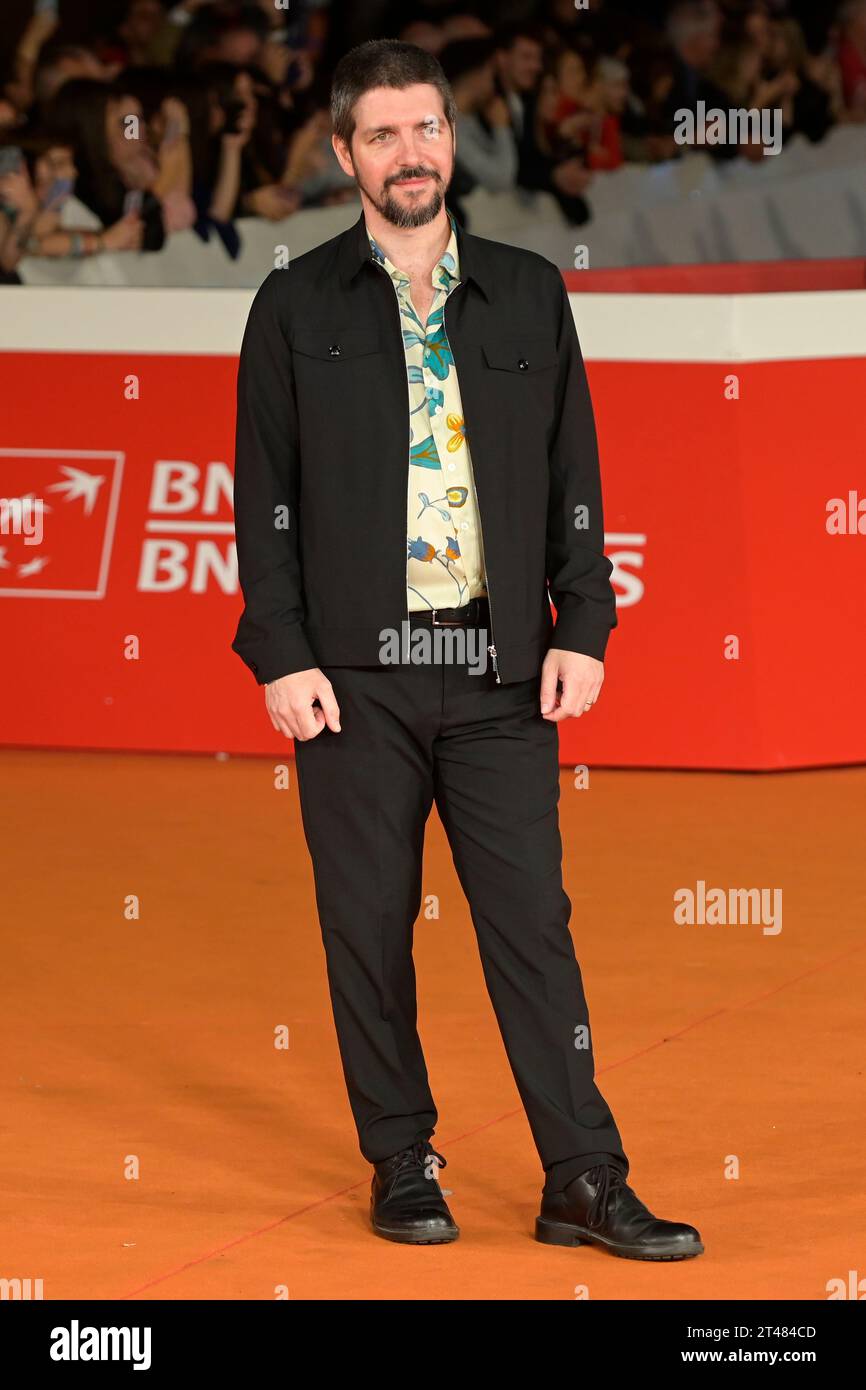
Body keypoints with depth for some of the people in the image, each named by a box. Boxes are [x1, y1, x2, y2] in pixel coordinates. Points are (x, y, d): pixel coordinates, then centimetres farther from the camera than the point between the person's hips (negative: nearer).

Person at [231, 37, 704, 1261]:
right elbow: (265, 495, 2)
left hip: (500, 670, 1)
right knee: (370, 927, 4)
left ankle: (584, 1182, 0)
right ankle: (403, 1167, 16)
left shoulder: (528, 293, 10)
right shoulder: (299, 307, 4)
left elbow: (574, 473, 10)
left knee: (532, 919, -2)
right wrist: (281, 656, -6)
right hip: (357, 670, -1)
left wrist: (581, 630, 0)